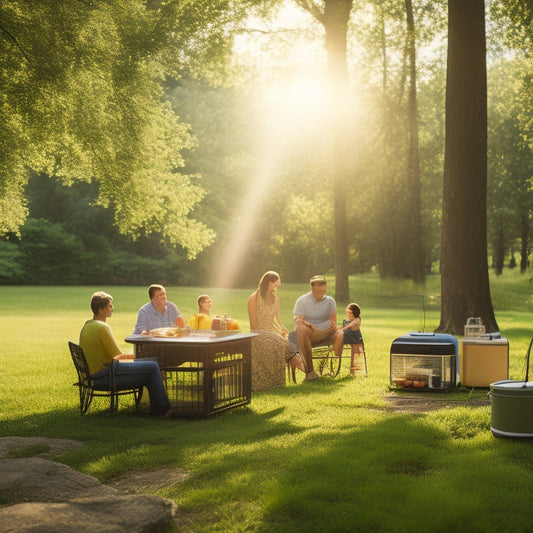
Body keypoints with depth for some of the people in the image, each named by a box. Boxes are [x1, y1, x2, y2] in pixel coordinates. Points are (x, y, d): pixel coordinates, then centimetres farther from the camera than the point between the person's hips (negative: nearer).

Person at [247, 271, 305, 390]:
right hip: (259, 334, -5)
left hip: (274, 333, 5)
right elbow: (254, 325, -5)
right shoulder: (254, 298, -2)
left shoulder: (275, 298, 17)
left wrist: (282, 330, -5)